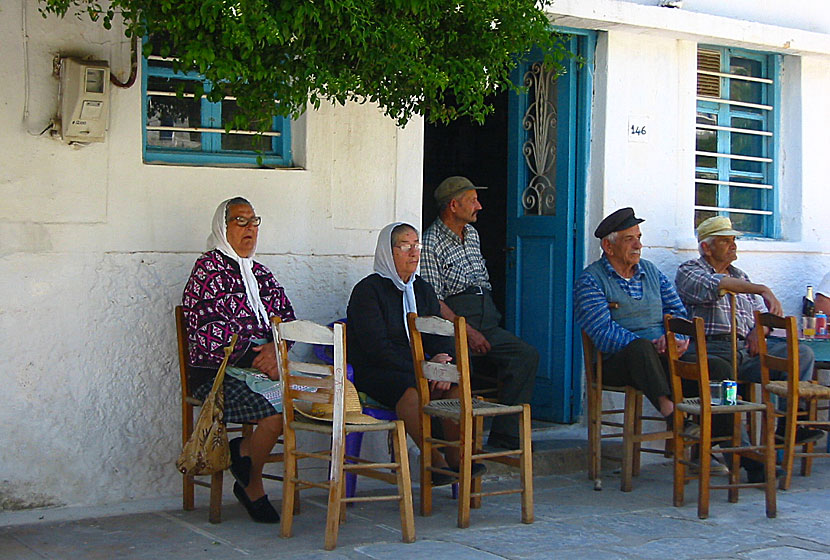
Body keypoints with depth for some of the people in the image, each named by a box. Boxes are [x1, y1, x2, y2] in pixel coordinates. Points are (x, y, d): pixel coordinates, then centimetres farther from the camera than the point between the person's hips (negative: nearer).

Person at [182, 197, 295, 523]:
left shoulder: (261, 275, 22)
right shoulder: (209, 269, -1)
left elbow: (287, 320, 15)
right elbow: (207, 331, -11)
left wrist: (275, 348, -8)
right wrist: (256, 358, -16)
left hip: (260, 367, 7)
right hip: (216, 374, -7)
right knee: (277, 407, -29)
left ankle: (244, 450, -1)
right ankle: (252, 487, -5)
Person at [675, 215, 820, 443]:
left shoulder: (740, 276, 30)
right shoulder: (688, 271, 8)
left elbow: (761, 313, 26)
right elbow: (714, 285, -15)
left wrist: (758, 330, 0)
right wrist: (763, 290, -24)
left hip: (746, 347, 6)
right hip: (713, 349, -6)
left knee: (802, 354, -14)